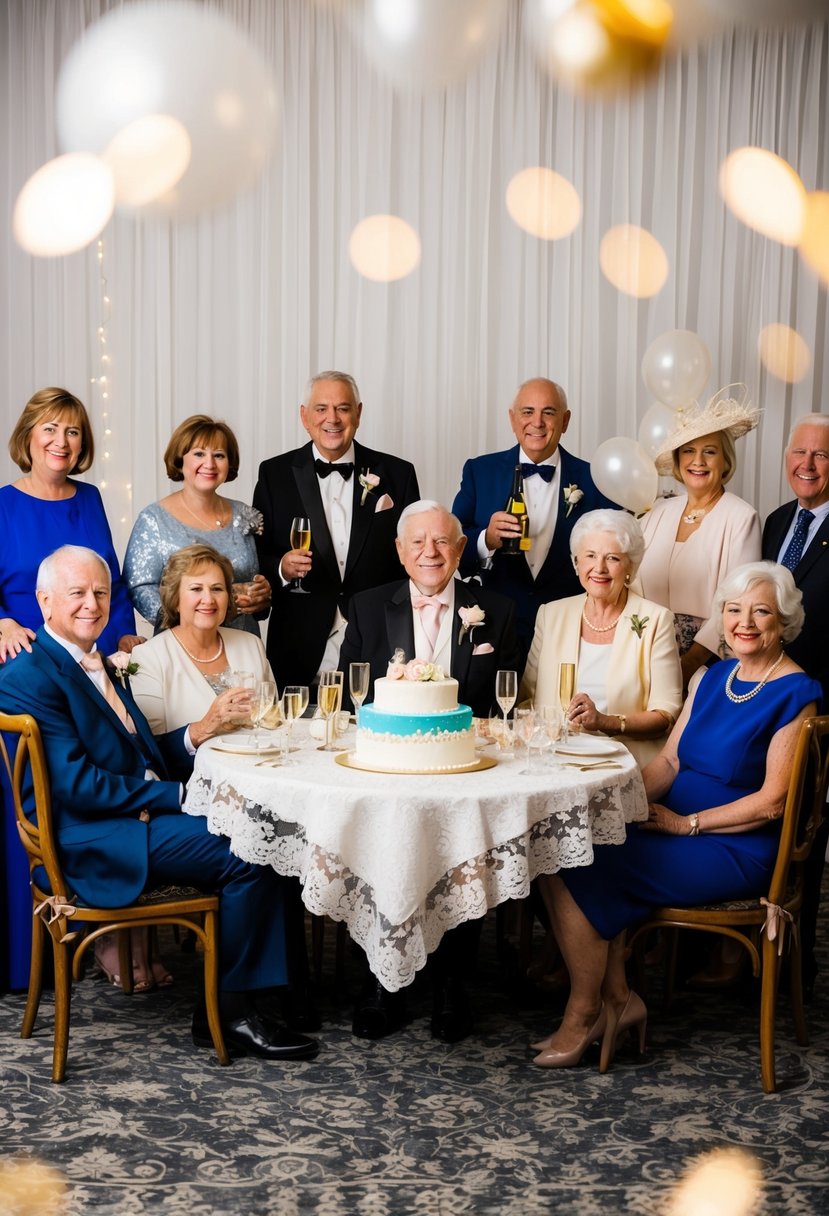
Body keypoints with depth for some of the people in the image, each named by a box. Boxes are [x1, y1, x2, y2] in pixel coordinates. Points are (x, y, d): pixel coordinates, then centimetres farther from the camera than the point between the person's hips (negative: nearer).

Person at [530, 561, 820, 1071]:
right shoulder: (715, 677, 12)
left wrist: (687, 823, -14)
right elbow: (669, 761, 12)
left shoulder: (796, 695, -10)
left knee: (581, 873, -19)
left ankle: (583, 1014, 0)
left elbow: (772, 802, -14)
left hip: (737, 852, -7)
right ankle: (617, 998, -5)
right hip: (678, 828, 7)